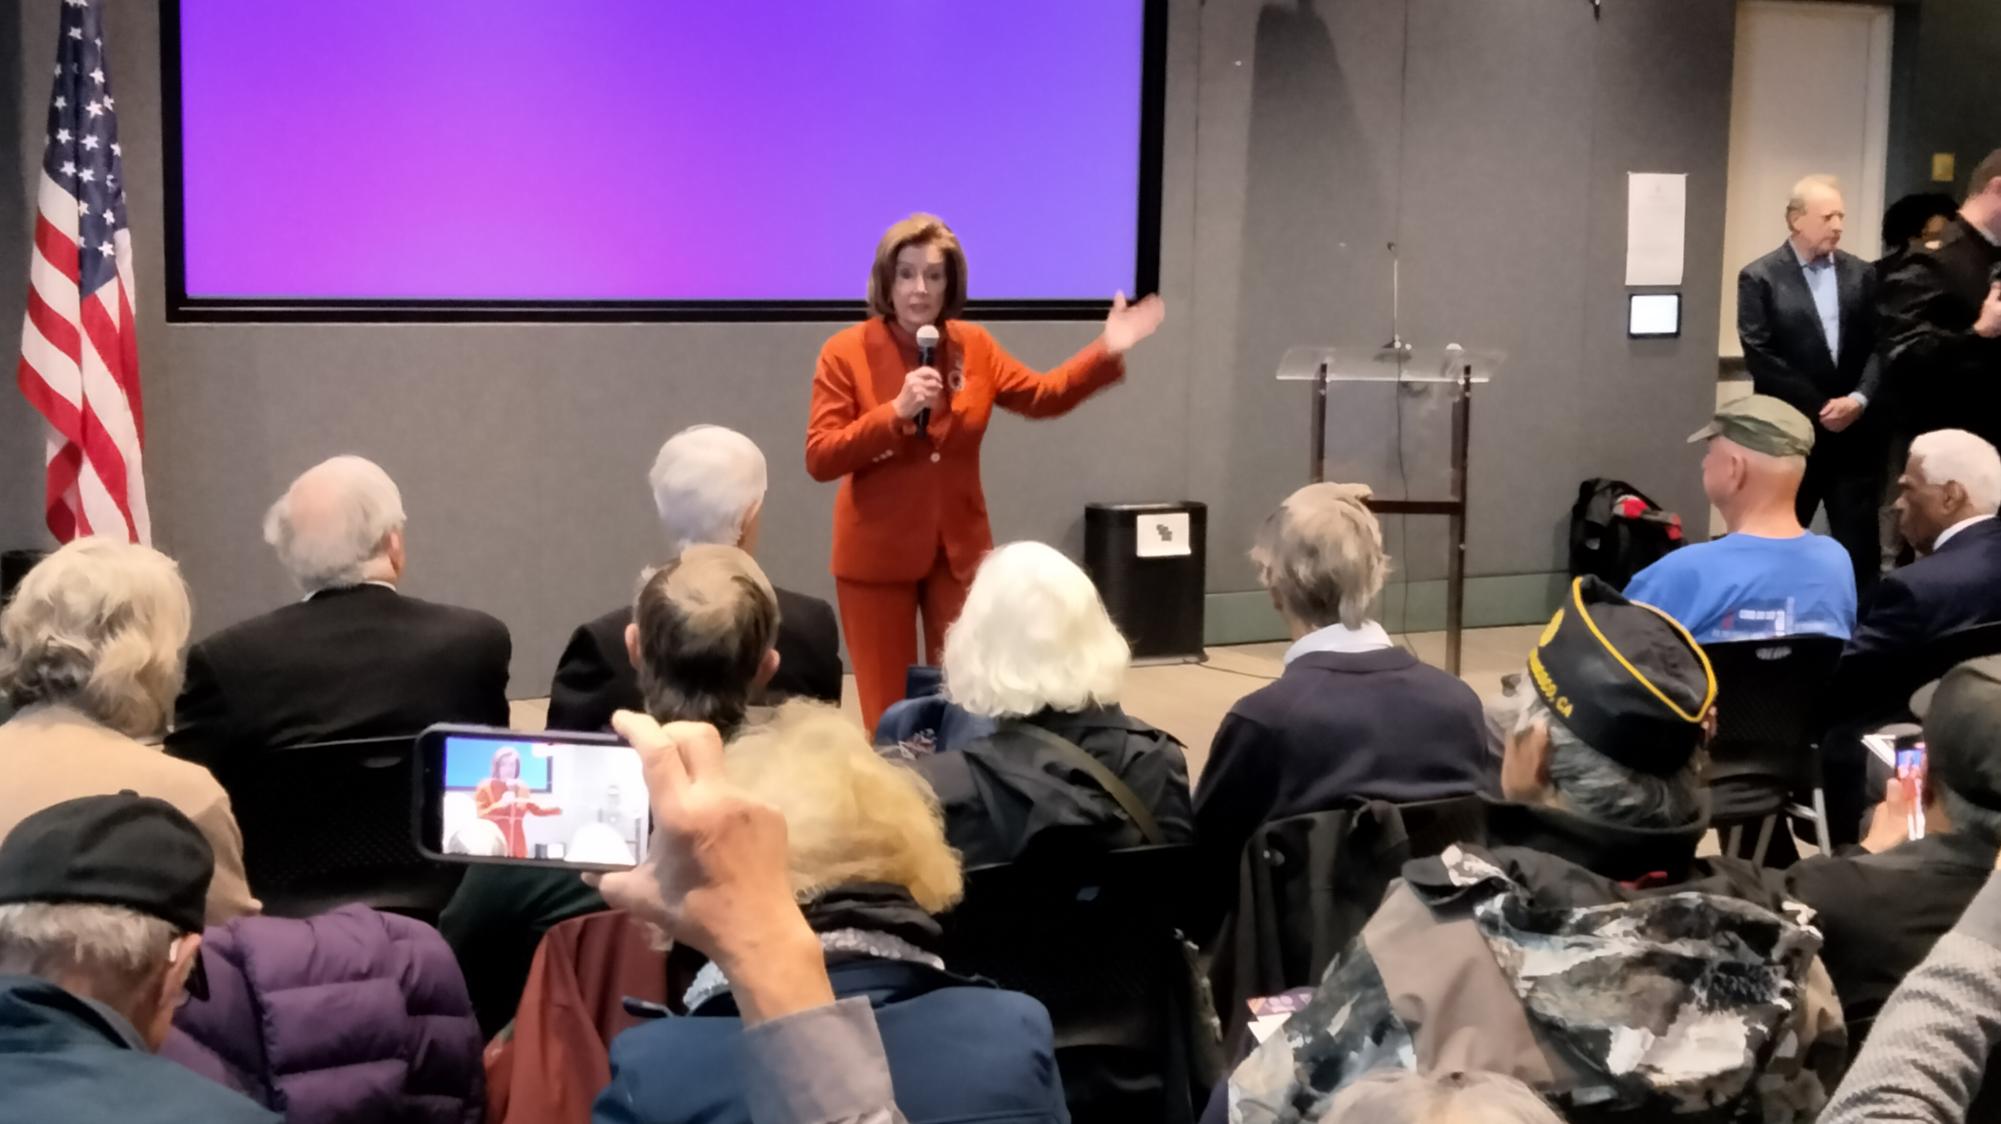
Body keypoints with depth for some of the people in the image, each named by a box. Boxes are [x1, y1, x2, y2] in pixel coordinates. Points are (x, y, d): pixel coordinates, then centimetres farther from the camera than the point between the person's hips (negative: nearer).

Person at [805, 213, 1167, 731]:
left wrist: (1105, 353, -1)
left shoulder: (973, 346, 2)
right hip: (876, 554, -3)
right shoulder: (846, 352, -10)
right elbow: (820, 459, -15)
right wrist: (897, 412, -25)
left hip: (961, 550, 4)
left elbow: (1041, 396, 12)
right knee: (888, 713, 6)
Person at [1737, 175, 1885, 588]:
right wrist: (1818, 408, -12)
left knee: (1860, 545, 3)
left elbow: (1879, 346, 4)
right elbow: (1760, 357, -10)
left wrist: (1859, 399, -13)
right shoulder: (1760, 278, -3)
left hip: (1856, 432, 3)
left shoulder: (1861, 274, 9)